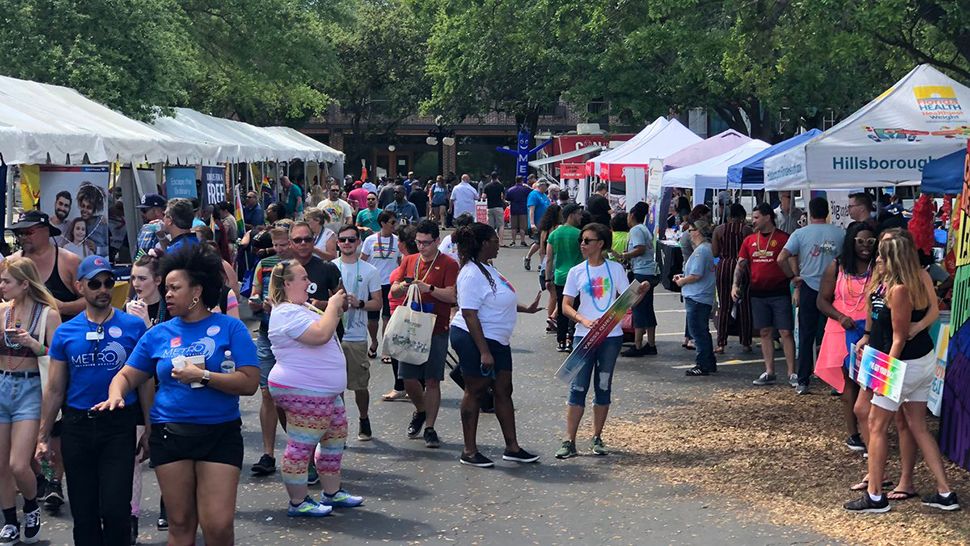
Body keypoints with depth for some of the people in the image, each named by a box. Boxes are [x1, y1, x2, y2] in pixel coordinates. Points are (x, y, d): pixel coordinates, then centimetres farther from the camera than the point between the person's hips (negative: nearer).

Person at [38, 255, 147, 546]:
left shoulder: (133, 326, -3)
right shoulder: (65, 333, 3)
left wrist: (149, 429, -1)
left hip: (119, 426, -2)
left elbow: (145, 382, 1)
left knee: (115, 509, -7)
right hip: (77, 426, 3)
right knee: (83, 512, 9)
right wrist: (43, 436, 6)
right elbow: (55, 389, 8)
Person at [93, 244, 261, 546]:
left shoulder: (230, 327, -3)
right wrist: (116, 395, -8)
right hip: (170, 433, 3)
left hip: (220, 433, -3)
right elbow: (127, 375, 13)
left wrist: (203, 376, -16)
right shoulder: (158, 334, 8)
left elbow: (249, 383, -9)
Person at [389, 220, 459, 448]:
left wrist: (428, 288, -23)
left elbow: (451, 296, -12)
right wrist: (403, 286, -9)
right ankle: (420, 411, 33)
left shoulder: (448, 264, -3)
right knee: (408, 378, 5)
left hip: (436, 329, -4)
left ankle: (429, 428, 5)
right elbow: (394, 291, 12)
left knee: (432, 380, -2)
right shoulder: (408, 261, 12)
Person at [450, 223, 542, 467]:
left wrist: (525, 309, 27)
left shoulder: (487, 269, 12)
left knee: (503, 391, 10)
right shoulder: (472, 274, -20)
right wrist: (484, 352, -26)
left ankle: (512, 447, 17)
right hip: (474, 339, -10)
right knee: (475, 391, 0)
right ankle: (469, 451, 9)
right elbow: (469, 314, -24)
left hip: (497, 340, 10)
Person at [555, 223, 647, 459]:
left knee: (603, 387, 8)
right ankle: (569, 442, -3)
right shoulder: (576, 272, 2)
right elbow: (566, 306, 0)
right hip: (585, 336, 0)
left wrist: (640, 292, -20)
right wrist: (583, 320, -18)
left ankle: (597, 438, 19)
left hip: (611, 336, 0)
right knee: (578, 388, -4)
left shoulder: (615, 269, 2)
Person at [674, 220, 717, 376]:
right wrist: (683, 276, 16)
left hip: (697, 298, -11)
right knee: (703, 332, 17)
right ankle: (710, 363, 23)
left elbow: (696, 275, -24)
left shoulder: (701, 250, -18)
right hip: (705, 298, 11)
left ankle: (703, 365, -1)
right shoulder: (708, 248, 14)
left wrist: (683, 281, -7)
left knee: (698, 332, -4)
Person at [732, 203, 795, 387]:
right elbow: (741, 264, 11)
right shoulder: (749, 240, 10)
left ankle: (792, 374, 0)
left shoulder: (783, 238, -4)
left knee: (786, 332, -5)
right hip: (758, 294, 5)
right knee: (765, 333, 9)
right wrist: (735, 284, -2)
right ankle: (769, 373, 15)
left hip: (779, 293, -5)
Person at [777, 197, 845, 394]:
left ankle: (803, 382, 5)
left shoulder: (800, 234, -5)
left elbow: (781, 258, -12)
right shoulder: (840, 233, -3)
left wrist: (793, 277, -1)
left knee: (806, 336, 6)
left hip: (809, 287, -1)